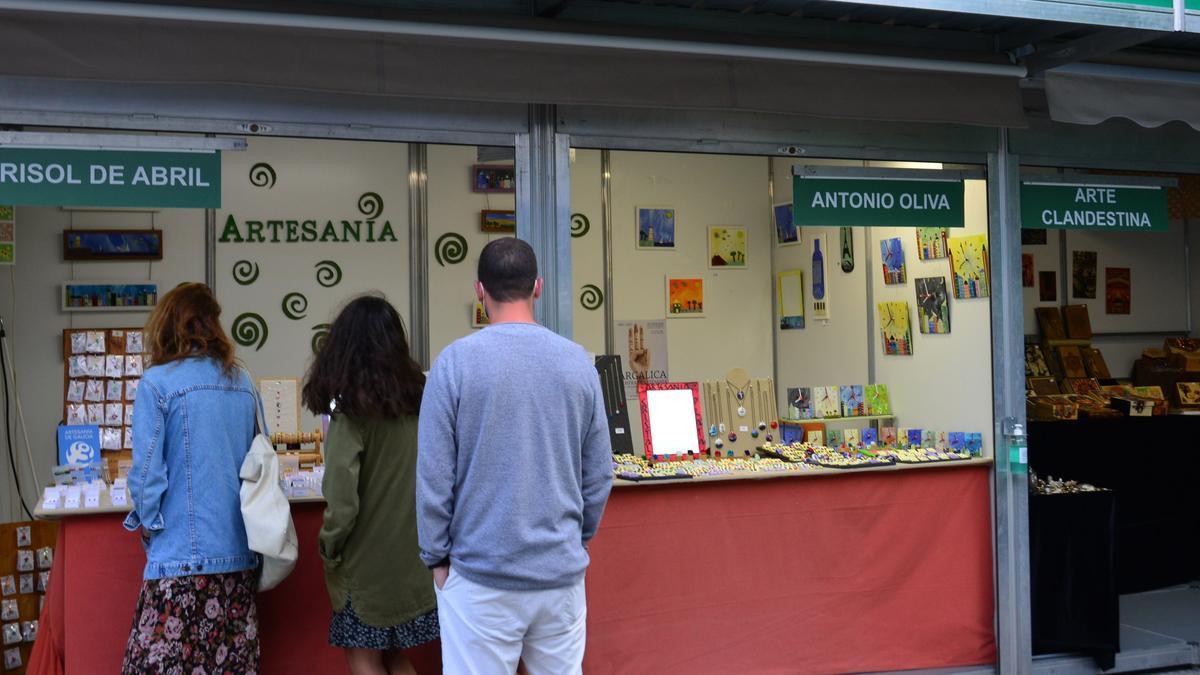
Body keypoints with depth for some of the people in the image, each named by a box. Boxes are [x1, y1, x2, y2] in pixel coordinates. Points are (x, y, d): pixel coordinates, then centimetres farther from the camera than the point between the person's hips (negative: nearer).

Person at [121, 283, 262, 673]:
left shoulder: (157, 383, -7)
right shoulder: (243, 384, 8)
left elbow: (147, 471, -9)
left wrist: (148, 523, 8)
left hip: (183, 554, -5)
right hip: (240, 553, 6)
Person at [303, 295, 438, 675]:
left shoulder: (351, 412, -14)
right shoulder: (419, 399, 2)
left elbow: (342, 503, -17)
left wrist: (329, 549, -2)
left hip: (369, 561, -5)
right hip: (416, 558, 5)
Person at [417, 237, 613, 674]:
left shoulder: (456, 361, -10)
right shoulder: (578, 361, -1)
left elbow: (433, 475, -9)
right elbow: (599, 472, 4)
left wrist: (436, 557, 2)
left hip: (482, 573, -3)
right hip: (562, 569, 3)